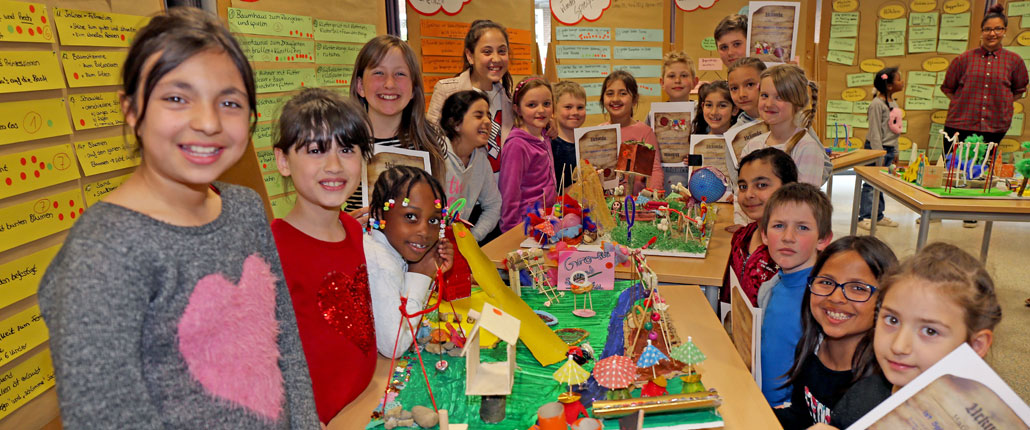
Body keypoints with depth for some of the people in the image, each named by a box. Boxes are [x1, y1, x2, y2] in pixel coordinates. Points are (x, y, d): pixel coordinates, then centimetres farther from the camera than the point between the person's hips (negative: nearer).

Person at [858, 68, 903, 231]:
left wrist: (894, 152, 17)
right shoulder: (877, 104, -15)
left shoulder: (893, 103, 12)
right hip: (876, 148, -8)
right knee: (871, 184, -5)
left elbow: (894, 130, 18)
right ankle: (865, 217, 0)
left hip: (888, 149, 9)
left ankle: (878, 216, 19)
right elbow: (875, 131, -16)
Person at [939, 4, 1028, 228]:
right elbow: (947, 87, 11)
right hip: (960, 125, -1)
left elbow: (1019, 90, 18)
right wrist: (965, 103, 5)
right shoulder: (965, 59, 0)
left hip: (993, 127, 1)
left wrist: (1001, 104, 8)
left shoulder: (1014, 61, 4)